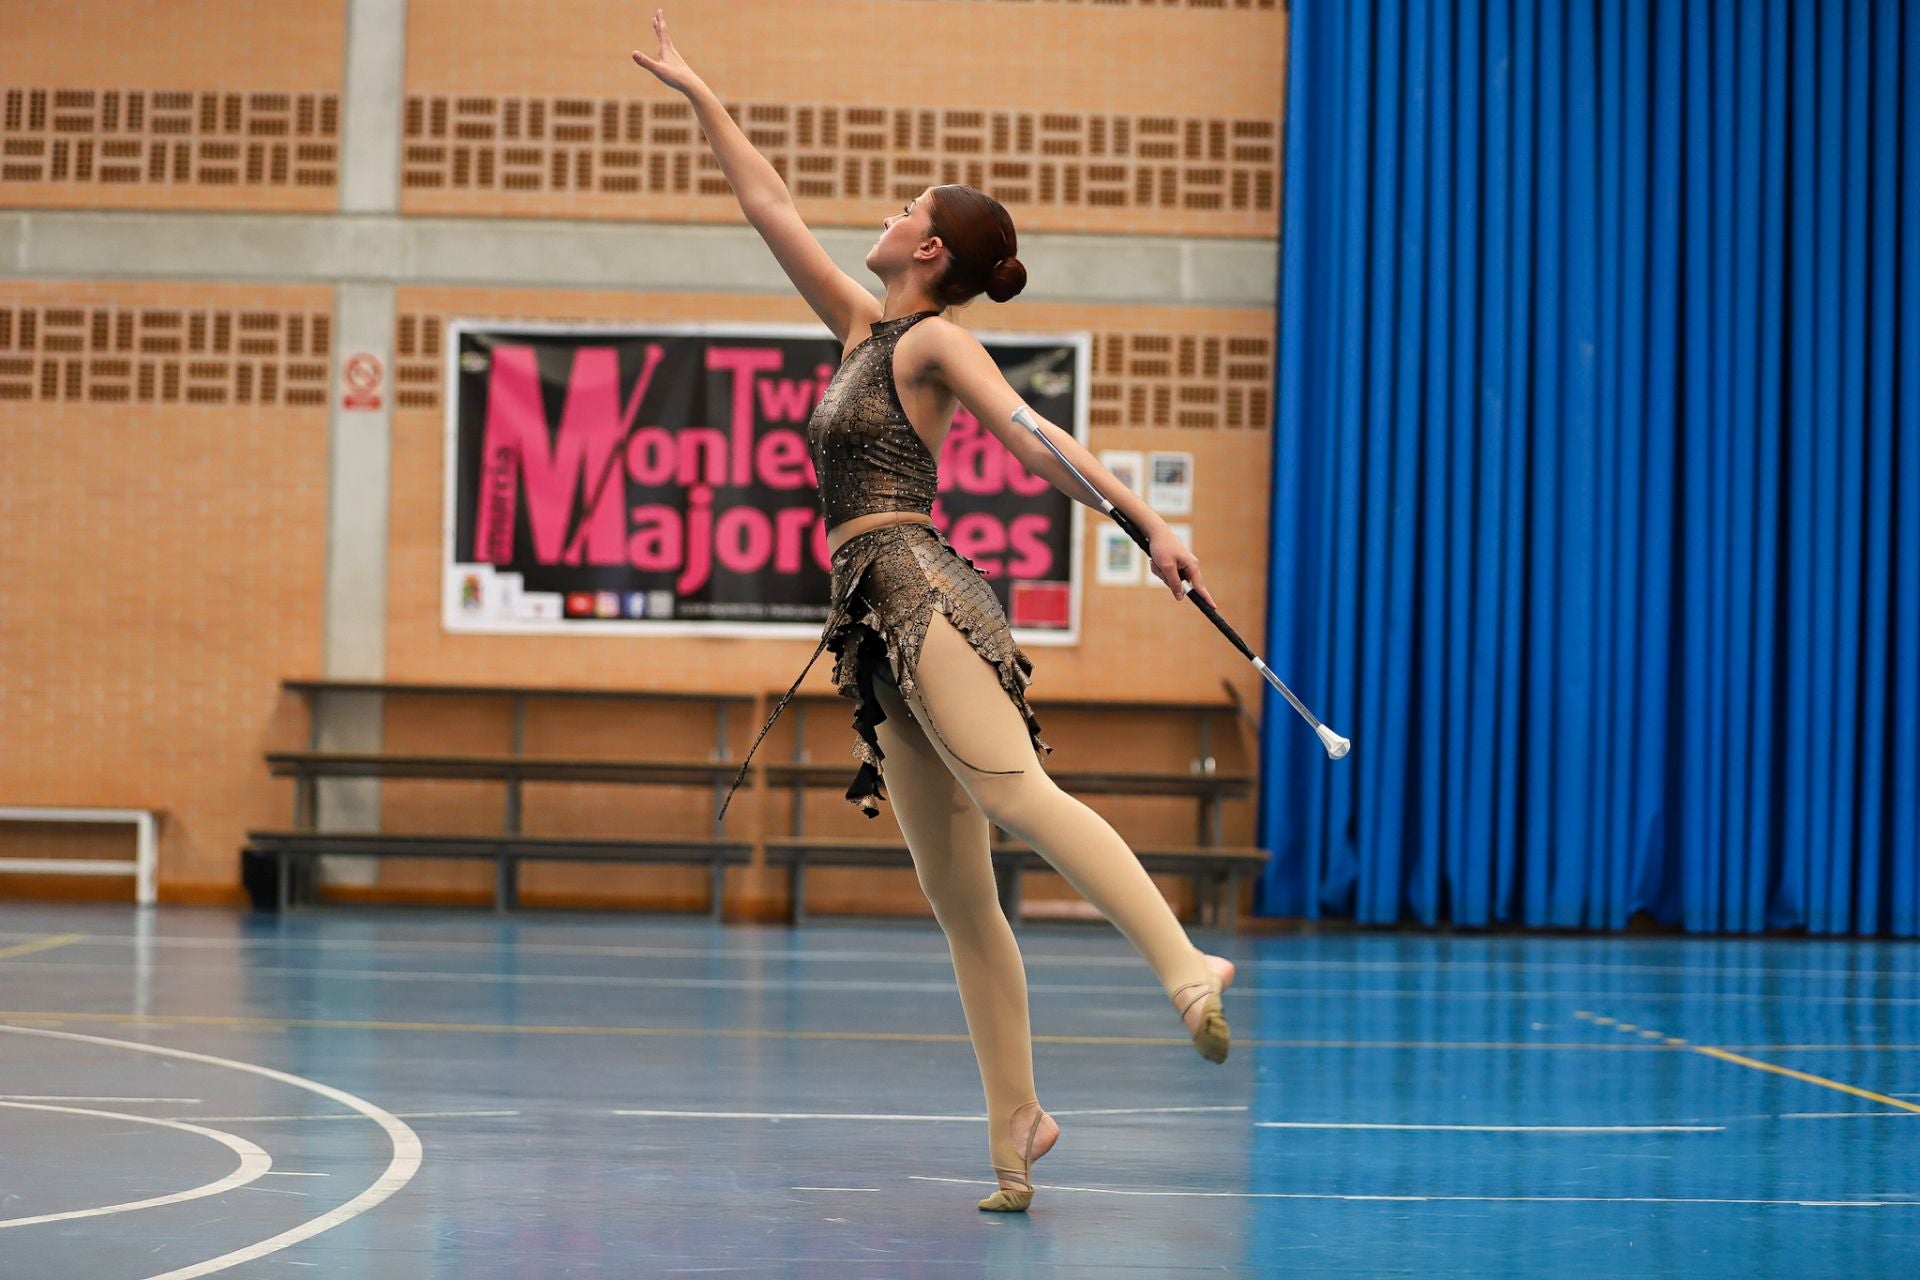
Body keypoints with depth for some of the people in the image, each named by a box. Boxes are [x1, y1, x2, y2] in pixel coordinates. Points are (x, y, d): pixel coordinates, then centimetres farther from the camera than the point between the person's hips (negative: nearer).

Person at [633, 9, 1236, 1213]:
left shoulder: (936, 342, 0)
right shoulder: (864, 330, 21)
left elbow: (1037, 437, -13)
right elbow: (771, 208, 28)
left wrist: (1148, 521, -25)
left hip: (919, 587, -8)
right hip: (882, 617, 8)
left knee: (1015, 792, -30)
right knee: (959, 893, 2)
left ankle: (1187, 965, -45)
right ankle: (1017, 1123, 0)